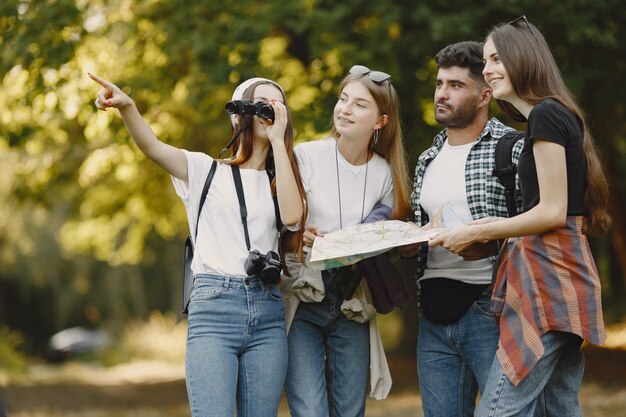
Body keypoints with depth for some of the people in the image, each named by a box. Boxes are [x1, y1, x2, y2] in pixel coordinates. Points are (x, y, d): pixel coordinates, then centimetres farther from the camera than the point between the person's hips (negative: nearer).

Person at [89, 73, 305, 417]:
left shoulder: (277, 181, 18)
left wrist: (278, 140, 0)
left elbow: (292, 215, -5)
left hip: (267, 313, 3)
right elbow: (152, 146, -6)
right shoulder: (206, 170, 11)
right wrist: (126, 107, -27)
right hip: (213, 305, -3)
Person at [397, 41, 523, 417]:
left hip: (490, 310, -7)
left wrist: (488, 243, -22)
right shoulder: (429, 160, 18)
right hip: (436, 315, 7)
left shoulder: (513, 149, -3)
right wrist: (405, 244, 3)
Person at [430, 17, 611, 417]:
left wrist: (477, 233, -9)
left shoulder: (545, 115, -10)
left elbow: (553, 211, -16)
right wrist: (497, 227, 12)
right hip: (560, 275, 10)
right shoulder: (558, 116, 20)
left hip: (548, 277, -10)